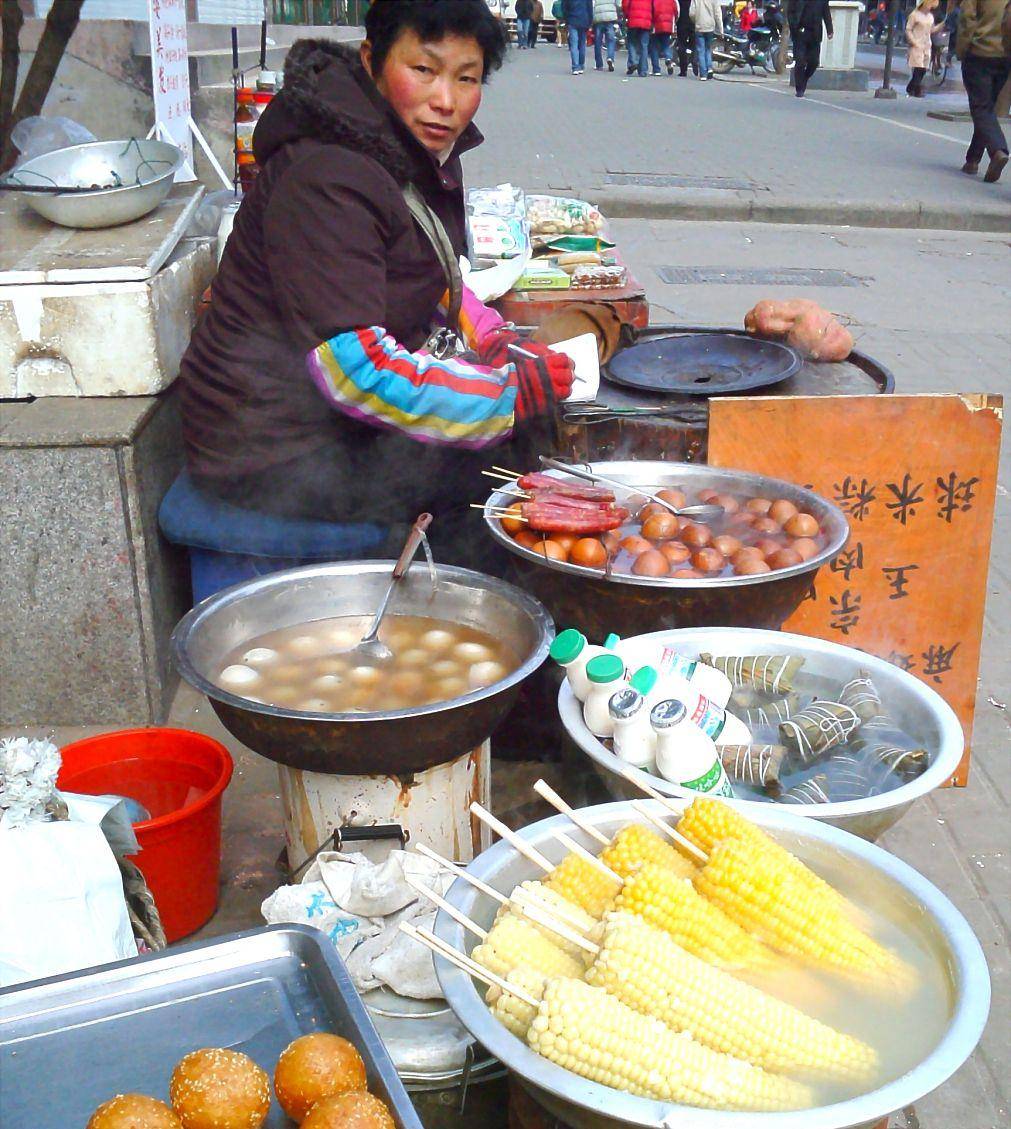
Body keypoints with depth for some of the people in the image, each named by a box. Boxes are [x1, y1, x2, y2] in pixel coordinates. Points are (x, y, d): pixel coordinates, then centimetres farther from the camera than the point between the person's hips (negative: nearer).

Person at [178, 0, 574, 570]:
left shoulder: (424, 155, 5)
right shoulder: (326, 182, -25)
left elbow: (438, 283, 21)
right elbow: (352, 365, -29)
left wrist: (496, 342, 1)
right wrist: (516, 390, -23)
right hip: (275, 455, -9)